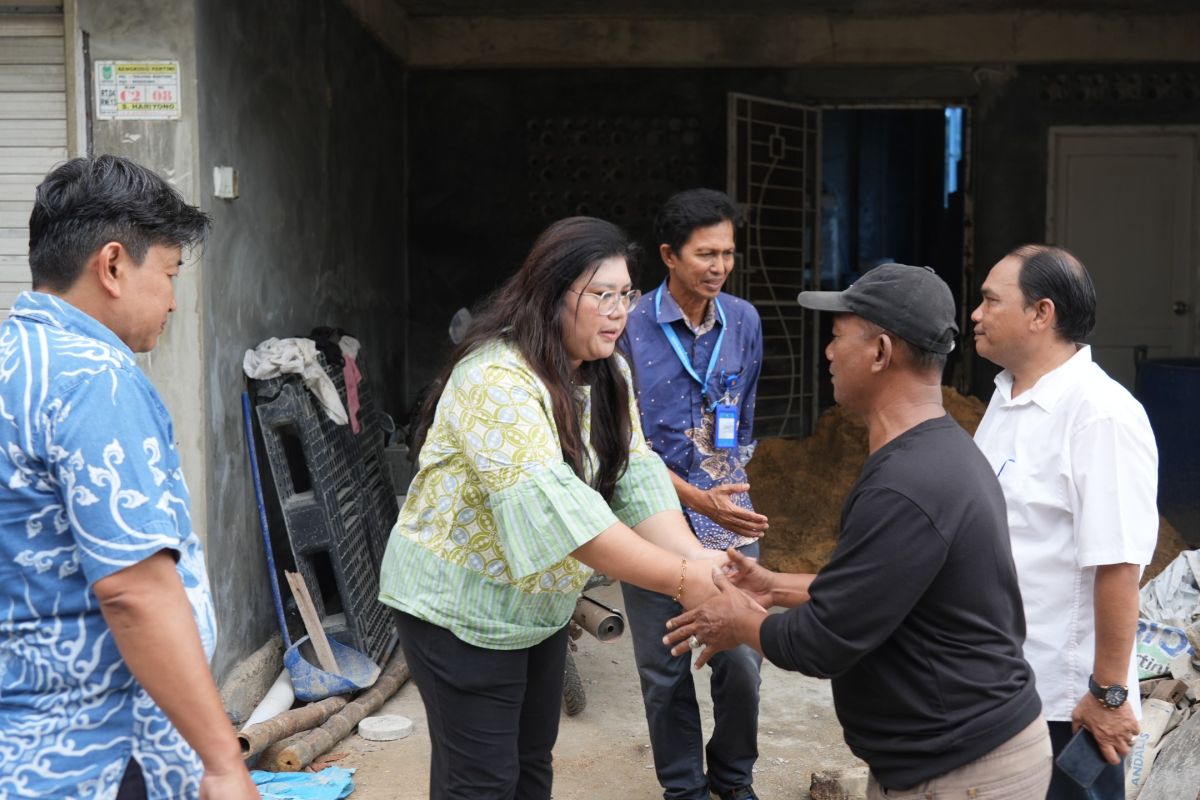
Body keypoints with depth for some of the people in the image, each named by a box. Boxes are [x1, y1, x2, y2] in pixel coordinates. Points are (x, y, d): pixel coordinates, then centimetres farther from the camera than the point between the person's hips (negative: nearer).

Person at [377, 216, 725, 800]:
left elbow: (636, 478, -9)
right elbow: (554, 507, -36)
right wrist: (681, 579, -37)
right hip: (460, 607, -8)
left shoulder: (608, 375, 0)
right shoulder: (497, 379, -27)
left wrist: (704, 566, -24)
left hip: (542, 604, 8)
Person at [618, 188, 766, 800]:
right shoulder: (632, 329, -11)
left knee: (742, 661, 5)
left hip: (730, 521, 3)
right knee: (665, 669, 9)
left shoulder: (743, 321, 1)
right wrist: (697, 498, -21)